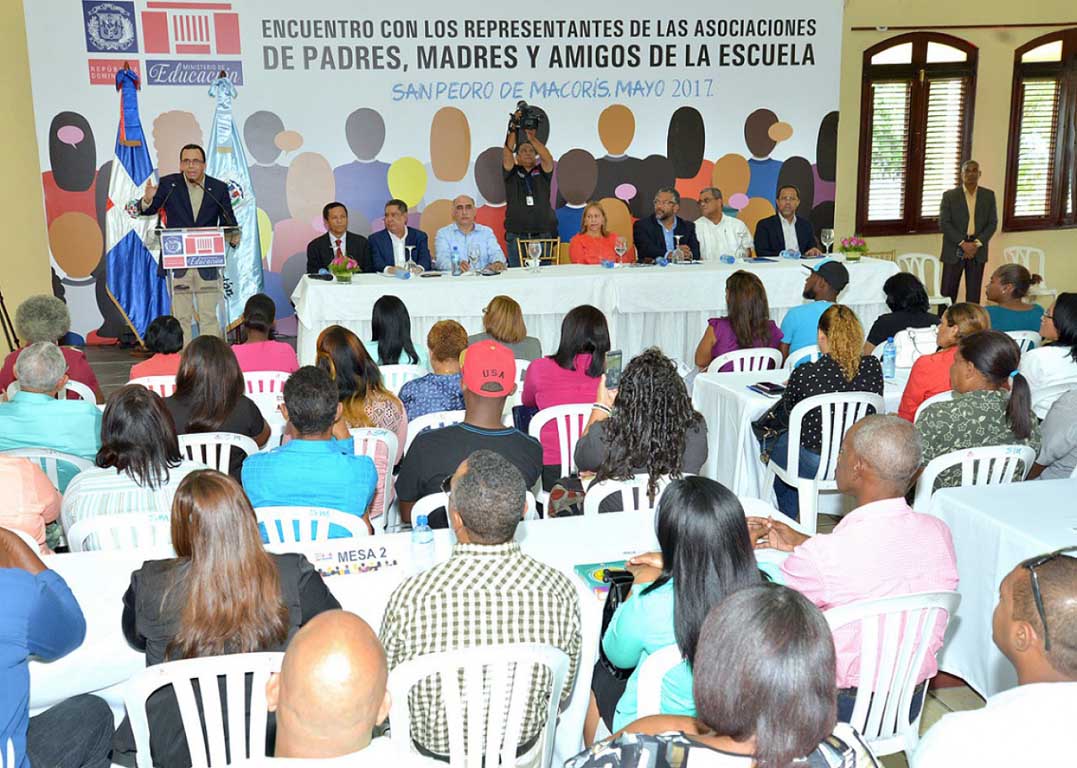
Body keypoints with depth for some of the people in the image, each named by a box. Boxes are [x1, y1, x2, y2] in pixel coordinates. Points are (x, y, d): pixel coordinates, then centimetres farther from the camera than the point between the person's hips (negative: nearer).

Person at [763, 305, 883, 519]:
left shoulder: (804, 374, -20)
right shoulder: (873, 367, -10)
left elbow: (786, 417, -3)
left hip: (816, 466, -4)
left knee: (780, 440, 29)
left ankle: (789, 519, 47)